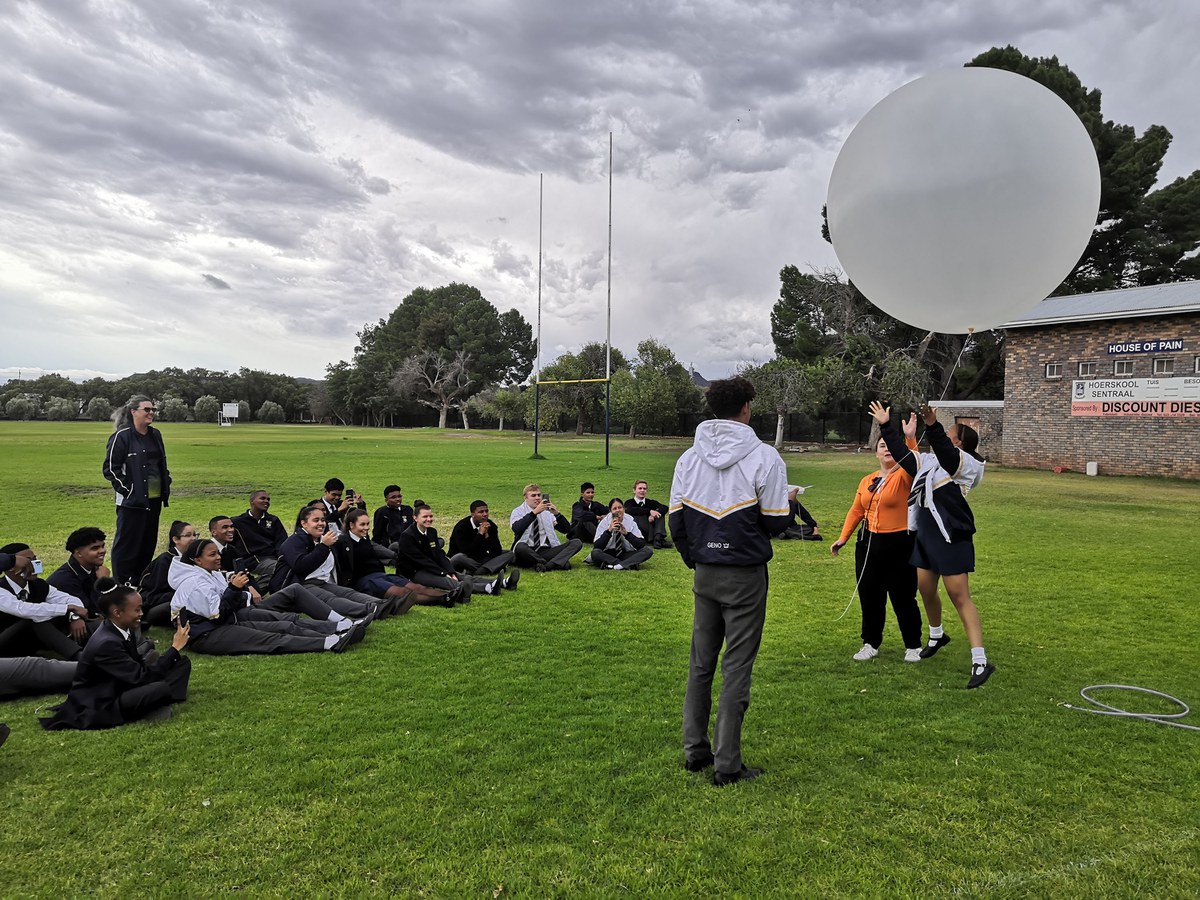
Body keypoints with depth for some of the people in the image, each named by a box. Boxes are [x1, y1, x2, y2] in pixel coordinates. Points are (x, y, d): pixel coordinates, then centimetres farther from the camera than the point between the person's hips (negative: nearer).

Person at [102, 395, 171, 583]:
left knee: (148, 542, 13)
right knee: (127, 543, -1)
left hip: (154, 499, 7)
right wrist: (128, 490, -13)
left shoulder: (155, 435, 12)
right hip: (132, 501, -7)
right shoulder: (122, 436, -10)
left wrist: (166, 488, 14)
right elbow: (110, 468, -10)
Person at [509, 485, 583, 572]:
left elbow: (567, 530, 8)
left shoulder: (547, 512, 14)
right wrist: (534, 512, -25)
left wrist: (557, 513, -9)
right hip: (527, 552, -3)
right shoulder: (518, 512, 4)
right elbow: (517, 529, -19)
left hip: (546, 551, 4)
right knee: (520, 547, -38)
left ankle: (548, 565, -35)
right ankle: (559, 563, -28)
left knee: (577, 542, -15)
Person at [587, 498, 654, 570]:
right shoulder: (604, 522, -6)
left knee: (648, 551, -22)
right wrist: (609, 531, -28)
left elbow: (641, 544, -13)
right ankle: (631, 564, -29)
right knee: (595, 553, -33)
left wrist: (626, 533, -26)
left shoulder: (630, 521, -4)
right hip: (608, 555, -1)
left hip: (626, 555, 1)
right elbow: (598, 546, -16)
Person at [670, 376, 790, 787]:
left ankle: (695, 751, 25)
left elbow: (676, 519, 3)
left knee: (700, 664, 16)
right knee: (737, 668, 3)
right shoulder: (764, 457, -11)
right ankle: (727, 765, 10)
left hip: (705, 574, 4)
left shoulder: (689, 457, 2)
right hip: (745, 576, -4)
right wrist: (787, 503, 12)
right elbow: (775, 522, -11)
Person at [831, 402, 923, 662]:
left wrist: (910, 438, -41)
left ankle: (913, 646, 23)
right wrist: (843, 537, 6)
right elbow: (856, 510, 11)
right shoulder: (867, 481, 7)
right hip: (868, 544, 5)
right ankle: (871, 644, 27)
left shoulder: (904, 477, -7)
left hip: (899, 545, -5)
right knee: (869, 597, 12)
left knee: (903, 598, 5)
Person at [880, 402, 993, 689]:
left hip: (951, 539, -8)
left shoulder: (965, 463, -11)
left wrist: (933, 426, -48)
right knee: (926, 590, 20)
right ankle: (936, 636, 46)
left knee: (960, 597, -9)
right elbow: (903, 454, 22)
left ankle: (980, 662, -6)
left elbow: (946, 455, -32)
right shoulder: (928, 461, 12)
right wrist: (886, 426, 21)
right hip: (925, 536, 8)